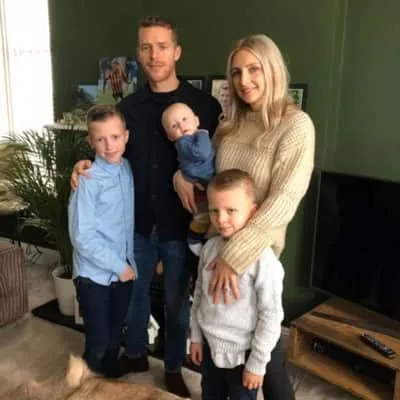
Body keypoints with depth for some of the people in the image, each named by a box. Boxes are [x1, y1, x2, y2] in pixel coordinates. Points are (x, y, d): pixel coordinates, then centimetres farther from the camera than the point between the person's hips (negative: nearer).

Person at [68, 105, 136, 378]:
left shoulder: (128, 169, -1)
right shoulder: (88, 180, -19)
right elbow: (82, 236, -20)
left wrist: (129, 262, 2)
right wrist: (118, 265, -15)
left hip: (125, 270, 5)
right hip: (95, 275, -5)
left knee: (114, 338, 22)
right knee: (98, 344, 9)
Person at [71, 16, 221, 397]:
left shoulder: (205, 105, -10)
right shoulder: (128, 106, 2)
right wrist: (90, 165, -7)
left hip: (180, 226, -3)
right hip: (137, 223, 4)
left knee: (176, 301, 14)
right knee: (132, 292, 20)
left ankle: (174, 368, 37)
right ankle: (135, 354, 46)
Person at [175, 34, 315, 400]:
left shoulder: (295, 125, -14)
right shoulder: (231, 123, 6)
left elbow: (283, 201, -23)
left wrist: (235, 255, -28)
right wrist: (183, 175, -5)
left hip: (254, 251, -6)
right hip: (216, 241, 6)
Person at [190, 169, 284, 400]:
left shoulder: (263, 259, -24)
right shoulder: (210, 248, -5)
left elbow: (271, 316, -19)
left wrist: (257, 363, -13)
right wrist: (196, 336, 9)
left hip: (242, 354, -5)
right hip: (210, 347, 6)